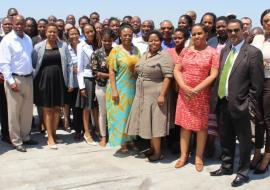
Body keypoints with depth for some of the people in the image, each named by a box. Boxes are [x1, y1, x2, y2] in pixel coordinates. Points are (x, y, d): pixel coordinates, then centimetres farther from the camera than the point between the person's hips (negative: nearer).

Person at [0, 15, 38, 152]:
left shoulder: (28, 39, 10)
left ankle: (25, 136, 27)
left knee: (27, 111, 13)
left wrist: (32, 73, 10)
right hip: (15, 79, -6)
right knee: (14, 112, 2)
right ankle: (16, 141, 12)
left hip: (28, 78, 6)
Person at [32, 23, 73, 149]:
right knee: (47, 109, 3)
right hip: (44, 80, -1)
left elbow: (69, 64, 3)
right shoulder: (38, 47, 0)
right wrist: (34, 82, -3)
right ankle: (50, 138, 10)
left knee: (57, 108, 9)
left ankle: (54, 134, 24)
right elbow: (33, 64, 1)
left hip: (59, 80, 2)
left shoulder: (63, 46, 2)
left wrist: (70, 82, -1)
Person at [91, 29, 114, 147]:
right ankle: (103, 137, 23)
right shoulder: (96, 53, -4)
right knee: (102, 111, 10)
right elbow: (95, 72, -8)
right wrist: (111, 75, -14)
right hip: (102, 86, -1)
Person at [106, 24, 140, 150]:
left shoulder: (136, 50, 7)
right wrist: (114, 90, -16)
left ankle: (131, 140, 26)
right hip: (120, 88, -4)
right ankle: (122, 143, 13)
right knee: (121, 115, 2)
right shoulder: (116, 50, -6)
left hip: (134, 88, 4)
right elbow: (111, 71, -9)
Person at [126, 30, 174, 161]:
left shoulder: (164, 56, -11)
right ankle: (152, 147, 26)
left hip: (155, 95, -7)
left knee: (155, 122, -1)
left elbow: (167, 77, -17)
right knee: (147, 122, 12)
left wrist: (162, 95, -23)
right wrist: (138, 91, 16)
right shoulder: (144, 55, 13)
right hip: (142, 94, 7)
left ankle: (158, 152, 9)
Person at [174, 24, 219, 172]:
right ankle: (184, 155, 18)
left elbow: (213, 75, -10)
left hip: (202, 95, -3)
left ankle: (199, 157, 16)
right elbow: (177, 70, 3)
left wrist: (196, 90, -17)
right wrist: (185, 87, -12)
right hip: (184, 93, 3)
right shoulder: (185, 51, 8)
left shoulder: (212, 52, -3)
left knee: (201, 125, 5)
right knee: (185, 124, 7)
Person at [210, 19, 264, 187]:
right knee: (225, 139, 18)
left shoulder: (253, 53, -10)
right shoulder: (225, 51, 11)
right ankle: (226, 167, 35)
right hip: (223, 103, 6)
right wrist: (217, 96, 8)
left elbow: (257, 83, -11)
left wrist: (248, 104, -12)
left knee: (244, 140, 8)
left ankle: (243, 173, 23)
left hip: (239, 105, -6)